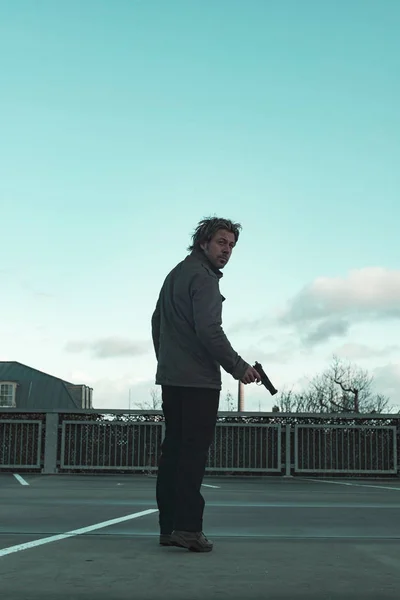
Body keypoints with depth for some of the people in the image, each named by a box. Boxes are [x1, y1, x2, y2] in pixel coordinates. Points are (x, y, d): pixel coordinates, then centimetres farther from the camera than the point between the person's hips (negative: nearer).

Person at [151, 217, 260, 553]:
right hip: (198, 380, -9)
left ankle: (169, 525, 11)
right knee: (194, 452, -8)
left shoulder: (176, 274, 20)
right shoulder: (203, 277, -10)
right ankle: (188, 527, -9)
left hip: (170, 377, 9)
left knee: (173, 449, 9)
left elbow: (157, 321, 26)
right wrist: (239, 368, -14)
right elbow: (209, 330, -20)